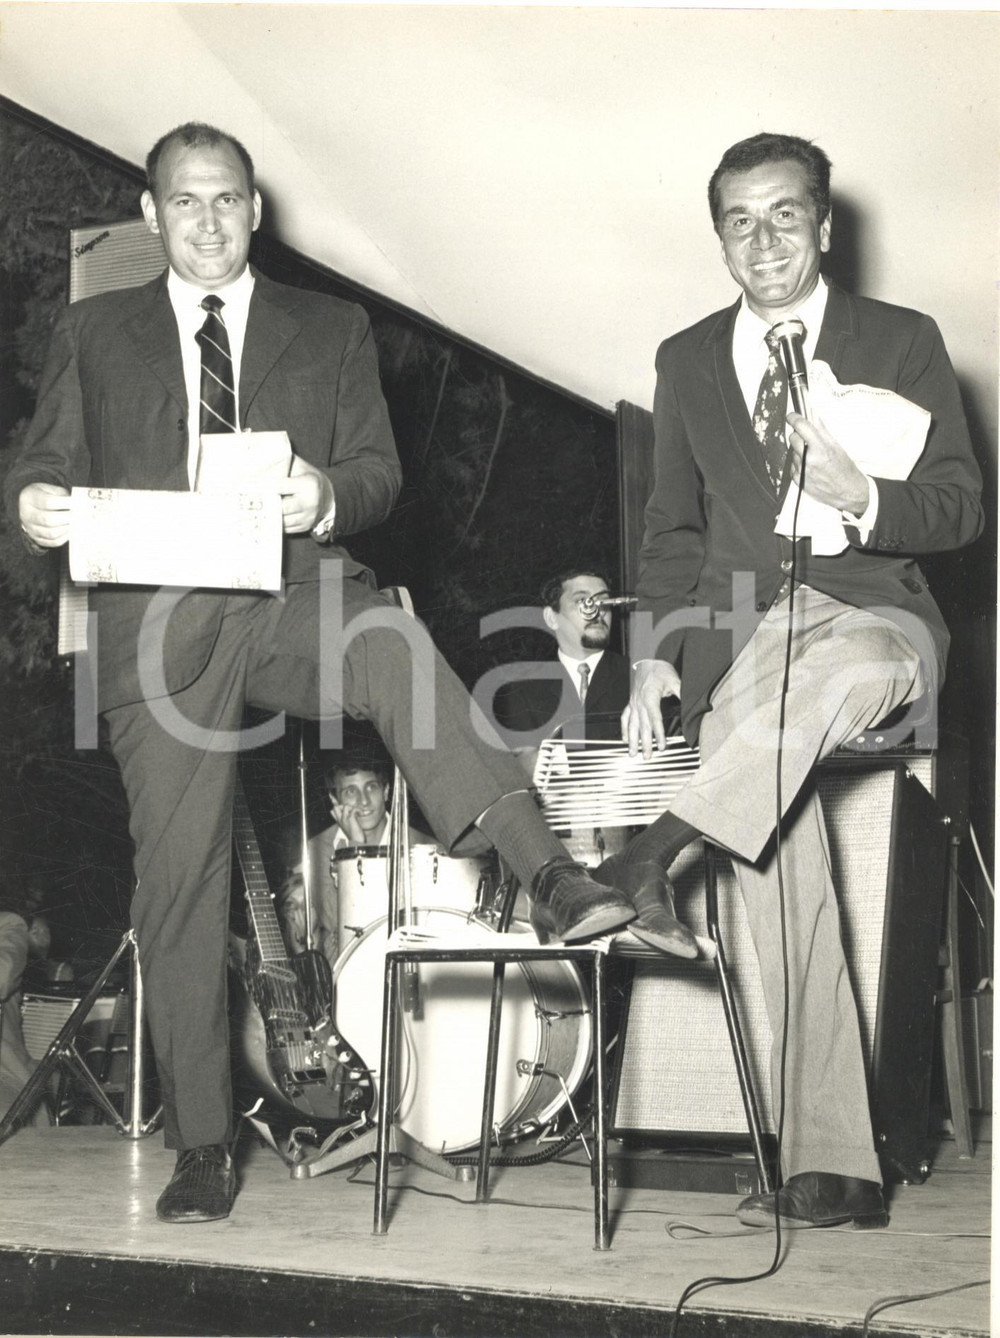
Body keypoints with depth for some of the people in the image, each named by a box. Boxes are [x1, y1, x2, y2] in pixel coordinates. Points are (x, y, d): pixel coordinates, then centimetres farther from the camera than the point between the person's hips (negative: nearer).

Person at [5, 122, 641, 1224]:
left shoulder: (331, 330, 18)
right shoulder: (92, 335, 19)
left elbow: (379, 471, 10)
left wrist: (329, 496, -14)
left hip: (295, 595, 0)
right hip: (159, 624, 1)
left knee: (392, 647, -35)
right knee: (176, 872, -2)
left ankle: (544, 878, -43)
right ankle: (200, 1145, 7)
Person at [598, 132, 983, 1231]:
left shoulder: (902, 341, 9)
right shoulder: (687, 360, 18)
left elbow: (961, 509, 4)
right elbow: (673, 529, 20)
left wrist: (861, 498, -17)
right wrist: (656, 653, 5)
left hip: (872, 613, -1)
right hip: (737, 631, 2)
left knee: (825, 673, -42)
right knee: (785, 880, -16)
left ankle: (661, 847, -35)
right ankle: (826, 1168, -15)